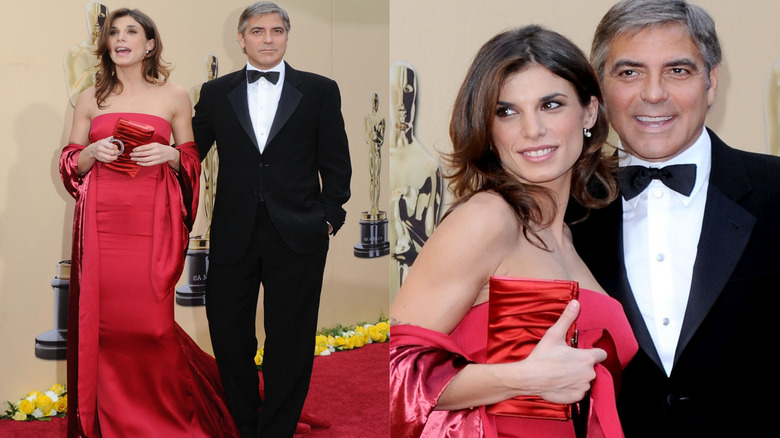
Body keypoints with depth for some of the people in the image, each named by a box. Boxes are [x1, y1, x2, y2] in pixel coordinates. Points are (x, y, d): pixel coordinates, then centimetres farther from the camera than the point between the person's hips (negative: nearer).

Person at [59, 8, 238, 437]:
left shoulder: (175, 96, 7)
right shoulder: (90, 98, 12)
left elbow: (192, 163, 11)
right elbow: (70, 164, 13)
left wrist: (170, 155, -10)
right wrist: (92, 152, -7)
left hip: (151, 221, -2)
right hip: (101, 221, 2)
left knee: (150, 320, -5)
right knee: (102, 318, 0)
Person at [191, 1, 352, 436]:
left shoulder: (320, 90, 3)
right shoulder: (216, 93, 8)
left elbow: (336, 164, 4)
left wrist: (329, 218, -2)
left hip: (297, 236, -2)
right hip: (234, 234, 2)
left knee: (289, 342, 7)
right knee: (228, 334, 8)